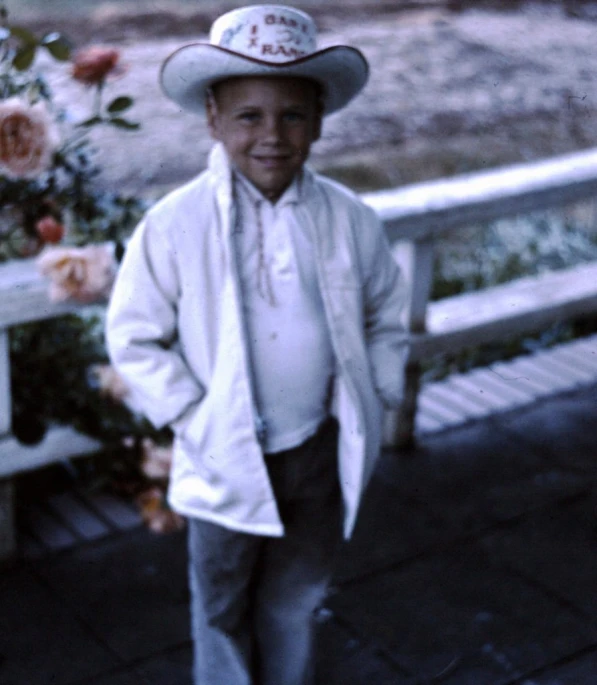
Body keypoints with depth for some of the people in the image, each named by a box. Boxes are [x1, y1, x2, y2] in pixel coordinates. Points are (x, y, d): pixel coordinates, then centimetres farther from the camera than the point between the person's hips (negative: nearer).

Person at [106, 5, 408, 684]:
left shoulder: (349, 219, -8)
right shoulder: (173, 227, -17)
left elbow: (384, 315, 7)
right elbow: (133, 336, -9)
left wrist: (376, 397, 0)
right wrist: (191, 419, -14)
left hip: (323, 450, 3)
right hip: (229, 459, -2)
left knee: (296, 598, 25)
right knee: (222, 605, 18)